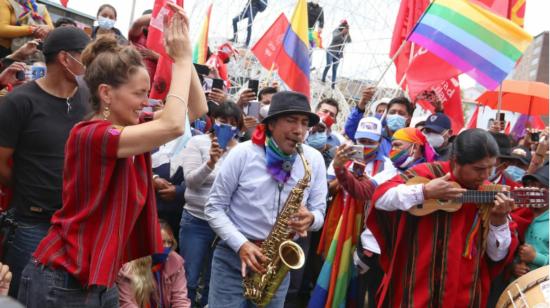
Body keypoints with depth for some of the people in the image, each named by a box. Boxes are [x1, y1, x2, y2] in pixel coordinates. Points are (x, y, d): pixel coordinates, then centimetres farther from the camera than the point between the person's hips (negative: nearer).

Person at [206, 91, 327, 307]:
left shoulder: (315, 160, -2)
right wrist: (241, 244, -19)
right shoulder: (243, 153, -10)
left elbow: (319, 212, 5)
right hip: (232, 257, -2)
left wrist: (310, 219, -19)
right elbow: (214, 208, -6)